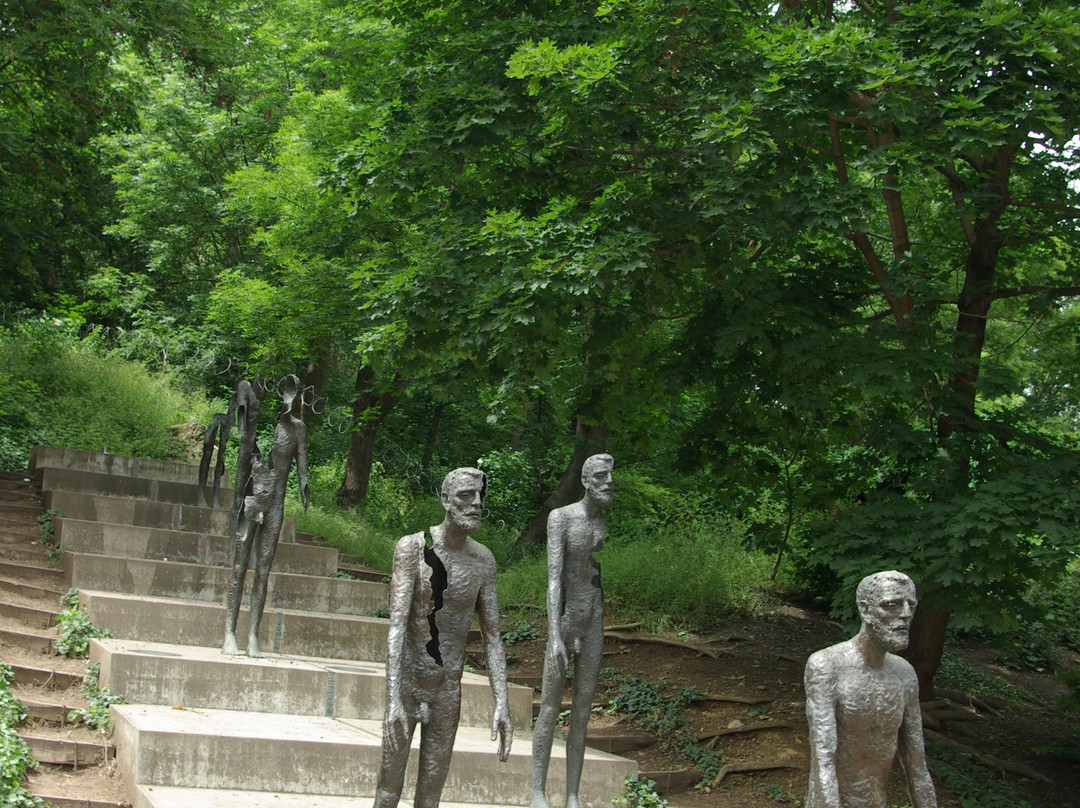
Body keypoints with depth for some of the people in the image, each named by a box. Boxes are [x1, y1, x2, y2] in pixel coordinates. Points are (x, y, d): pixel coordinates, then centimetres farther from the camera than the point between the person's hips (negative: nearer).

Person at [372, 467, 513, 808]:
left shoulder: (483, 560, 0)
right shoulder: (412, 548, -11)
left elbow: (492, 636, 2)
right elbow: (397, 625, -19)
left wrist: (502, 703, -7)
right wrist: (394, 699, -29)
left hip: (448, 689, 3)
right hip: (407, 683, -3)